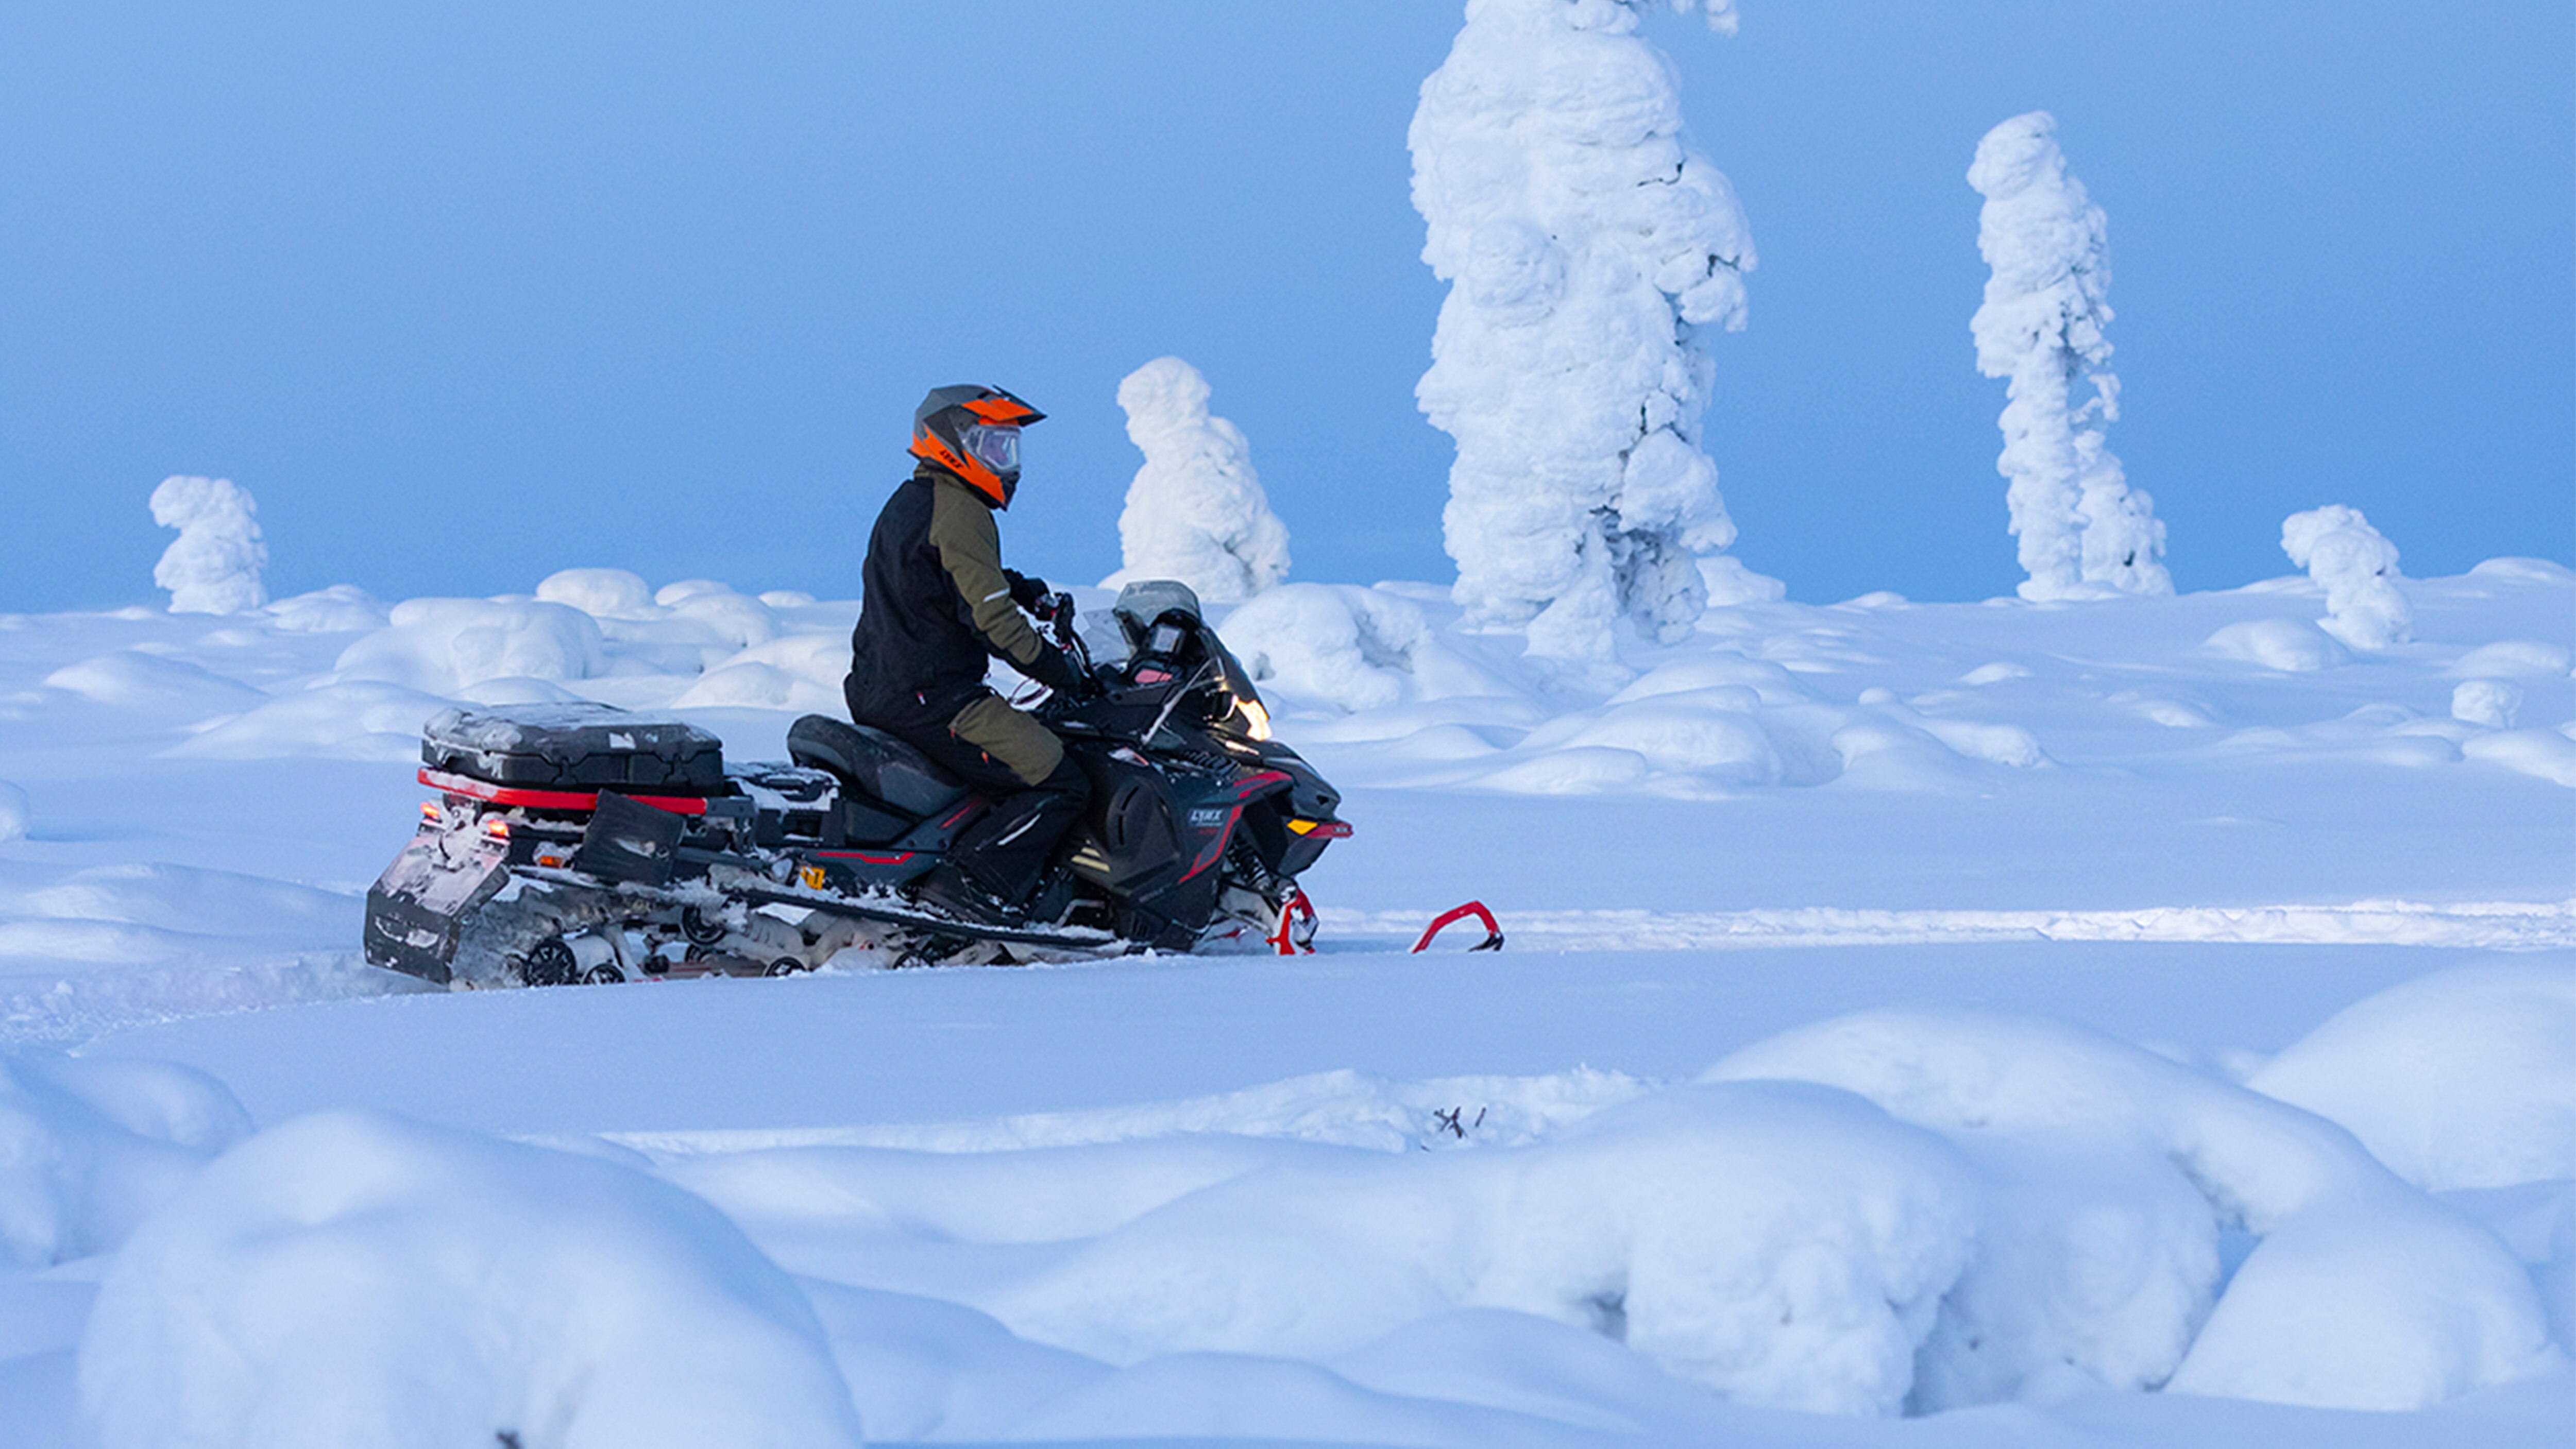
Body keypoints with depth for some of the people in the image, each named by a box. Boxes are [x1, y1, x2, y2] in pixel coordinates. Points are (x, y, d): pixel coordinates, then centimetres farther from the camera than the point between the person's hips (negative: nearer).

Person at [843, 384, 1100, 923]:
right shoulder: (959, 514, -13)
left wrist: (1032, 592, 18)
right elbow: (993, 621, -19)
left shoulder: (909, 503, 19)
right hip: (930, 698, -10)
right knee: (1059, 785, -14)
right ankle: (974, 883, -22)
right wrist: (1068, 678, -11)